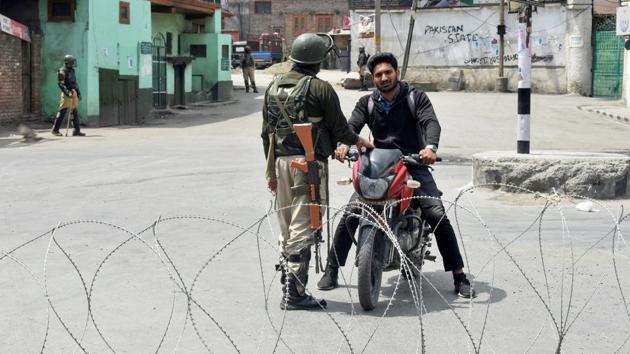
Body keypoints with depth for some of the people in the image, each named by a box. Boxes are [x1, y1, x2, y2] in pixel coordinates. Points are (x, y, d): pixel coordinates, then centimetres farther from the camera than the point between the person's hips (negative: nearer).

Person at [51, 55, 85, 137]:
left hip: (74, 93, 8)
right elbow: (61, 84, -16)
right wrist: (67, 92, -25)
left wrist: (78, 92, 21)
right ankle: (55, 130, 1)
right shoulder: (62, 71, -8)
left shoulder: (72, 71, 19)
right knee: (63, 111, -6)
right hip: (67, 94, -8)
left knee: (74, 113, 6)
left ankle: (76, 130, 6)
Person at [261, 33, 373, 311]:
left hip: (281, 162, 7)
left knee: (286, 229, 15)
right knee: (302, 230, -4)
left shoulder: (273, 87, 12)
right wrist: (357, 141, 17)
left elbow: (266, 132, 14)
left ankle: (287, 286, 21)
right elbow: (338, 128, -5)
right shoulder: (320, 88, -8)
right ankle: (295, 294, -4)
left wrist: (271, 171, 20)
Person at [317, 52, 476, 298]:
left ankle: (459, 276, -6)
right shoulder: (367, 103, 10)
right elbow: (352, 125, -4)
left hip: (413, 165, -2)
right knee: (350, 214, -11)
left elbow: (431, 122, -14)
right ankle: (331, 271, 2)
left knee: (438, 216, -15)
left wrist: (430, 147, -36)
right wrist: (343, 144, -28)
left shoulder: (416, 98, 2)